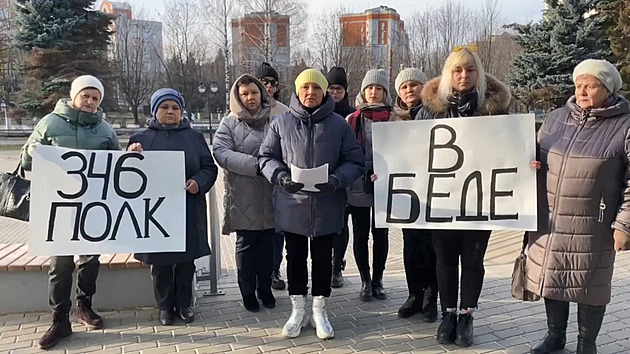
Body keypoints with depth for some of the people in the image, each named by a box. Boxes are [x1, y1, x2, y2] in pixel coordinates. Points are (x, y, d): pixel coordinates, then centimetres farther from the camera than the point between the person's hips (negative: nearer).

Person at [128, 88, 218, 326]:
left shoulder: (194, 137, 9)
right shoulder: (141, 138, 7)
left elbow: (209, 168, 7)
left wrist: (199, 182, -13)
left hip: (188, 210, 1)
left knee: (186, 260, 9)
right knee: (160, 262, 7)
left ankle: (184, 304, 24)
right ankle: (165, 306, 22)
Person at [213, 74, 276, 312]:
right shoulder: (229, 124, 2)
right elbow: (221, 153, -12)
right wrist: (255, 165, -21)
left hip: (271, 195, 2)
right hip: (244, 197, -2)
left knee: (267, 243, 12)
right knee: (246, 244, 8)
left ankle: (265, 288, 28)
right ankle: (248, 292, 22)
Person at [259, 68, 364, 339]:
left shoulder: (339, 124, 1)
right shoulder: (281, 123, 2)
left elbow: (354, 161, 2)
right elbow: (266, 157, 6)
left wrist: (337, 179, -17)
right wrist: (280, 176, -14)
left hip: (326, 205, 0)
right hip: (292, 204, 1)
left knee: (323, 258, 10)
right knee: (295, 257, 11)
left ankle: (319, 311, 26)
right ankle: (298, 310, 28)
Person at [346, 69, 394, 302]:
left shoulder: (393, 119, 4)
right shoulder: (352, 119, 8)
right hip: (358, 185, 1)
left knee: (381, 233, 7)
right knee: (360, 234, 5)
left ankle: (377, 280, 21)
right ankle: (365, 281, 18)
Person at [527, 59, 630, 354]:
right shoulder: (555, 119, 6)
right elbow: (536, 158, 18)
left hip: (591, 229, -4)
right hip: (549, 223, 4)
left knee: (588, 284, 9)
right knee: (551, 278, 15)